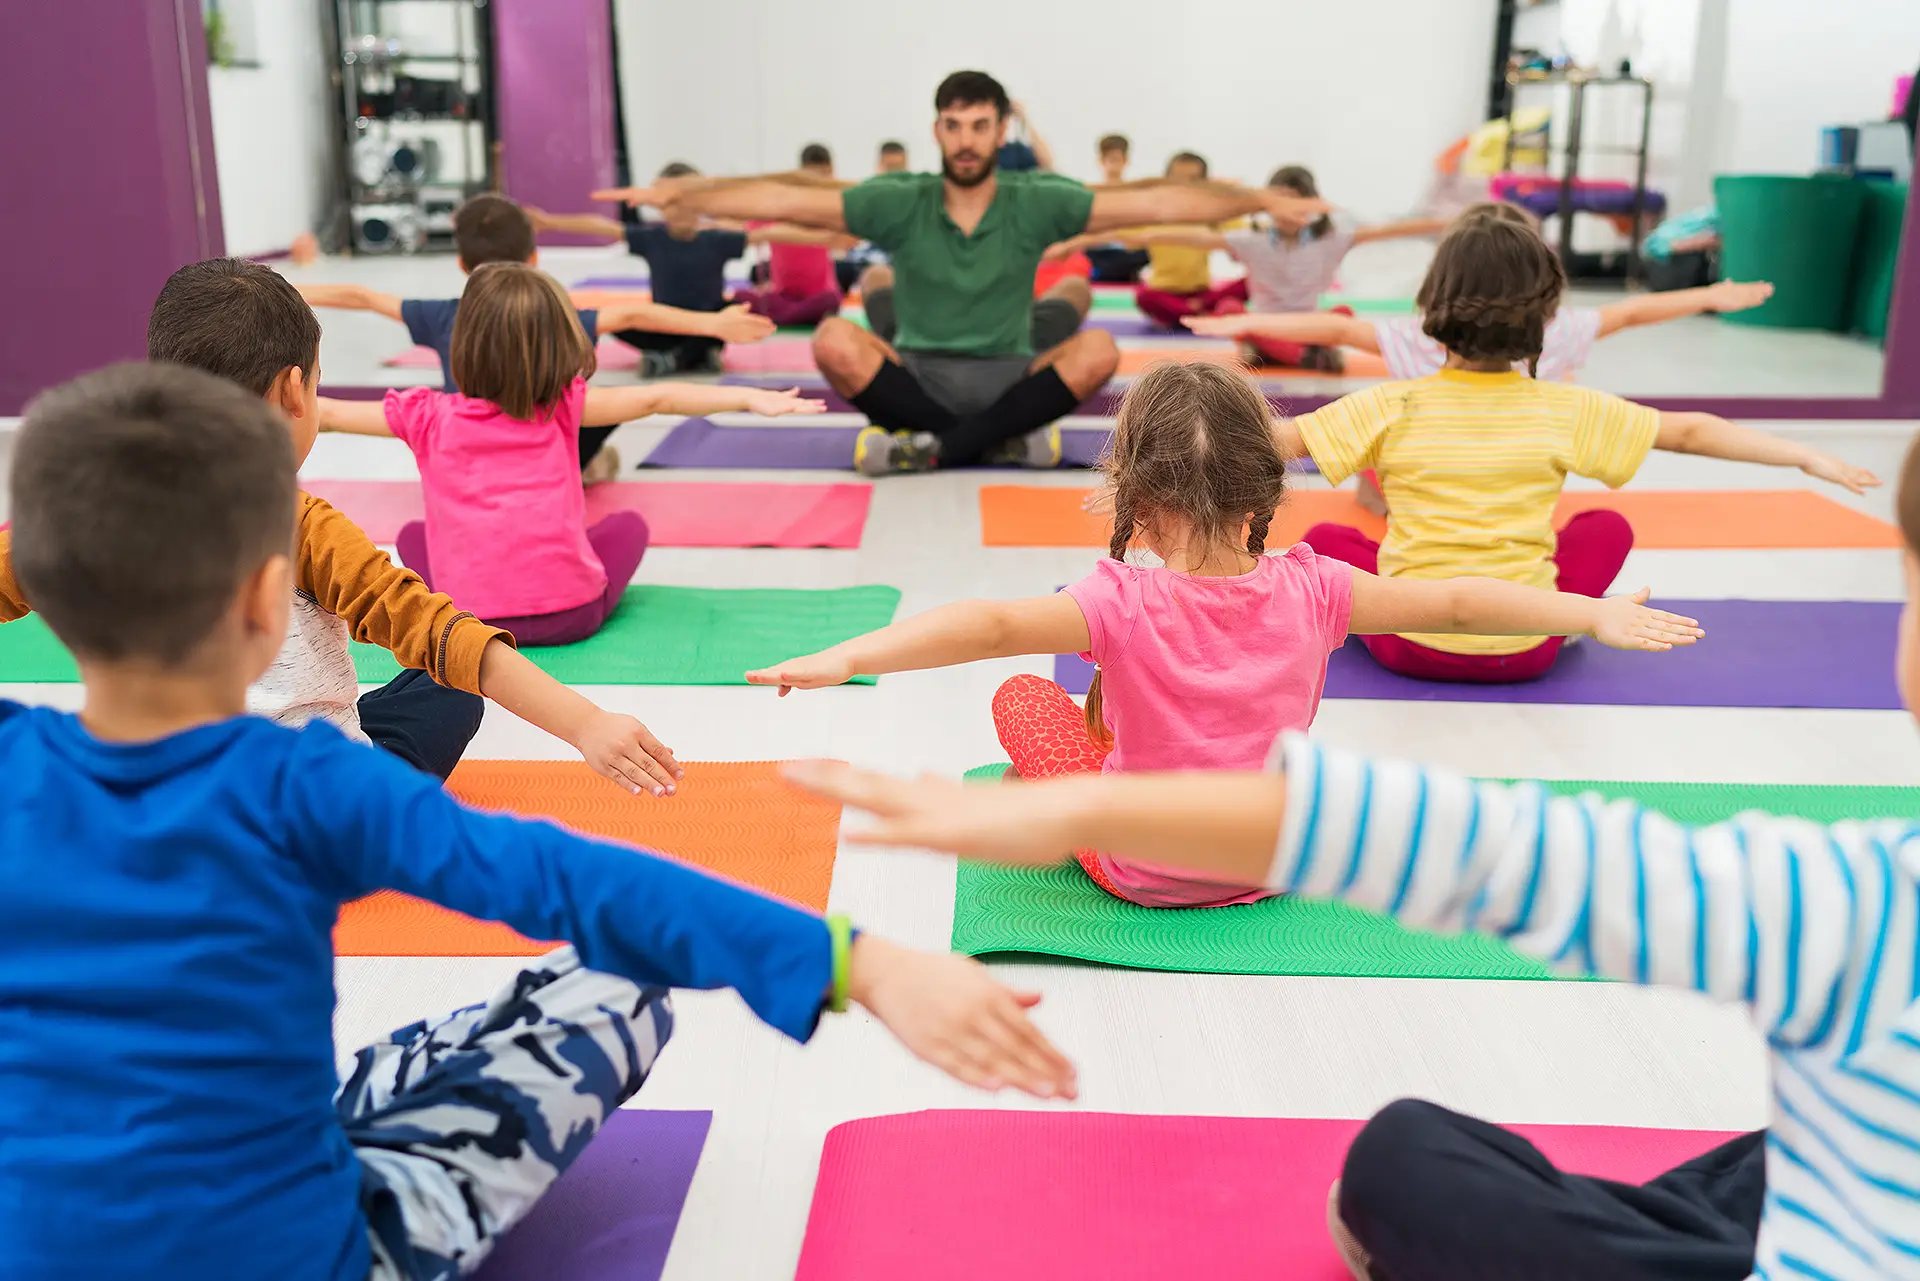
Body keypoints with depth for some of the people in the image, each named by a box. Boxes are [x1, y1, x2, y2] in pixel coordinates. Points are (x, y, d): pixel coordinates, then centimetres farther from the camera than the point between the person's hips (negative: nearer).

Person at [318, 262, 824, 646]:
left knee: (412, 534, 29)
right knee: (627, 524, 26)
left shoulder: (427, 417, -1)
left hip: (469, 621, 0)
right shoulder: (561, 407, -2)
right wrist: (749, 397, -1)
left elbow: (328, 413, 9)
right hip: (571, 613, 0)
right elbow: (654, 399, -3)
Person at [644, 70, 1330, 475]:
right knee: (833, 340, -26)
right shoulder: (899, 203, -4)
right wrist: (679, 196, -16)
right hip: (917, 381, 0)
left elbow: (1158, 203, -9)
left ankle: (929, 445, -21)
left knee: (1098, 350, -26)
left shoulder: (1036, 202, -4)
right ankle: (1004, 440, -23)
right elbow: (786, 201, -9)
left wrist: (1261, 201, -14)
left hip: (1009, 383, 1)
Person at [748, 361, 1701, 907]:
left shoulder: (1124, 603, -26)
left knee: (1023, 698, 15)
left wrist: (846, 658, -43)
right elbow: (1458, 603, -6)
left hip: (1138, 871, -4)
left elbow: (990, 624, -39)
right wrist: (1594, 614, 5)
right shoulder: (1308, 591, -15)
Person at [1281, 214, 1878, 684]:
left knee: (1325, 538, 22)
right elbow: (1690, 432, 0)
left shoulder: (1392, 407, -10)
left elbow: (1285, 437, -7)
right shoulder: (1567, 411, -6)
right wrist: (1807, 457, 10)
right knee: (1607, 527, 23)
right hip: (1525, 652, 1)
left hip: (1410, 646, -1)